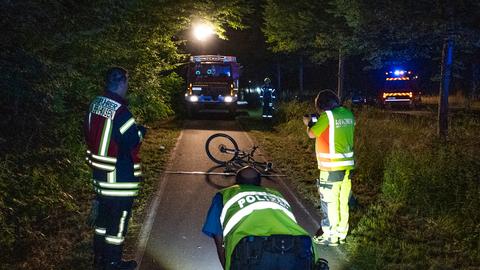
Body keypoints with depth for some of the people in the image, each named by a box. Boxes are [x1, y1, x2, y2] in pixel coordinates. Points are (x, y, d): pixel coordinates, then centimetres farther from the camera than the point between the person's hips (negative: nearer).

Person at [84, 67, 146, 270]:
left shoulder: (95, 104, 3)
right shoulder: (119, 110, -23)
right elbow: (133, 140, -20)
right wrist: (141, 131, 1)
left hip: (99, 171, 9)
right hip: (120, 177, -8)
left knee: (103, 216, 21)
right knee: (118, 221, 6)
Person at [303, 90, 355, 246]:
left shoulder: (327, 116, -14)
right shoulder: (348, 114, 7)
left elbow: (312, 134, -4)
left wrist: (309, 123, 15)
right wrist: (317, 122, 19)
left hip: (331, 167, -7)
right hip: (347, 165, 7)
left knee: (329, 201, 3)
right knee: (343, 202, 14)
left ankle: (330, 236, 11)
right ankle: (341, 233, 24)